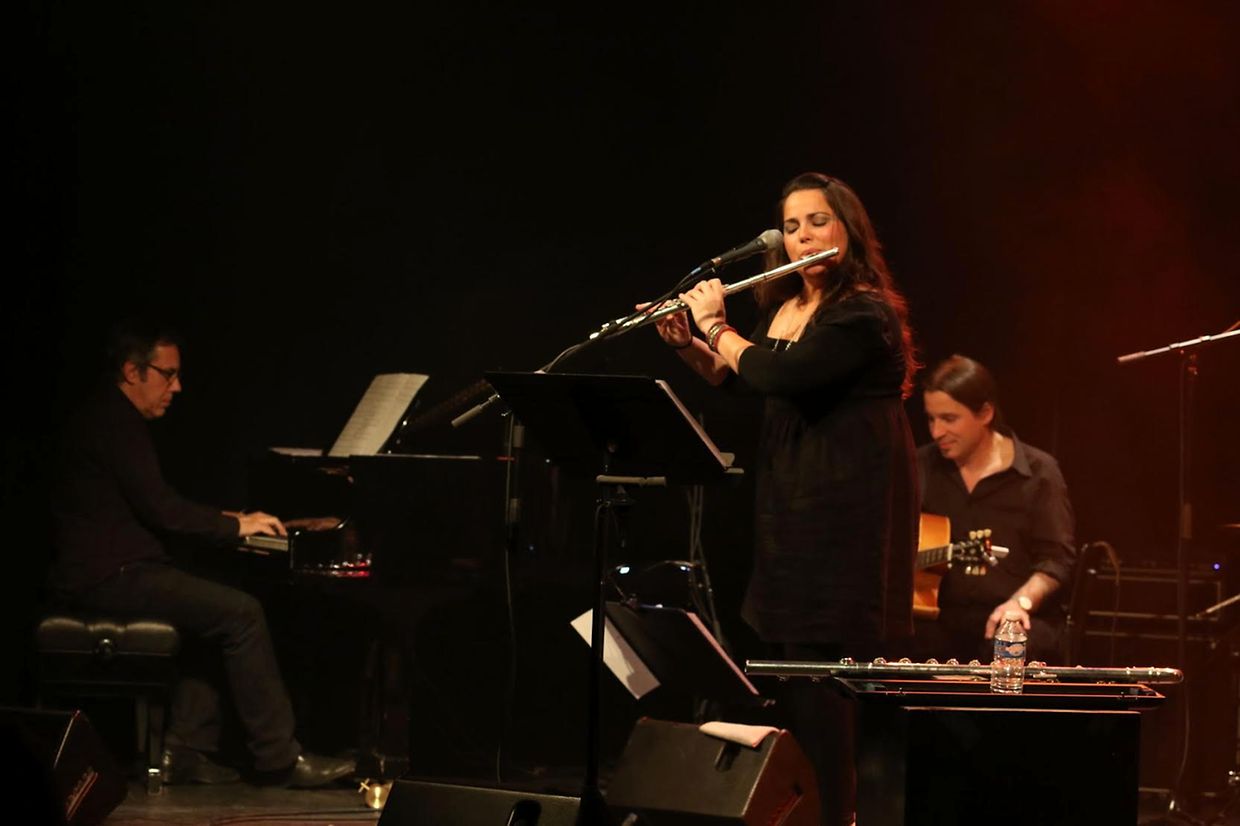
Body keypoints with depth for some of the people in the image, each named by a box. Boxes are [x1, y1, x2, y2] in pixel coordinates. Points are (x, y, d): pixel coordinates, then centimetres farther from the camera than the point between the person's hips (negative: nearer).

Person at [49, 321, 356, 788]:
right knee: (241, 614, -15)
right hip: (109, 577, -11)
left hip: (109, 570, 11)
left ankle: (185, 751, 4)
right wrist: (234, 526, -9)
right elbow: (158, 507, -20)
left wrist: (221, 522, 13)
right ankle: (278, 759, -11)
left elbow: (147, 510, 22)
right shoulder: (113, 423, -14)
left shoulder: (111, 420, 19)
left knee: (216, 612, 11)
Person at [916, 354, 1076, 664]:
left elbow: (1057, 559, -4)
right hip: (938, 618, 3)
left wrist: (1021, 601, -20)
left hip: (1007, 619, -3)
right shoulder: (921, 467, 12)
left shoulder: (1037, 472, 1)